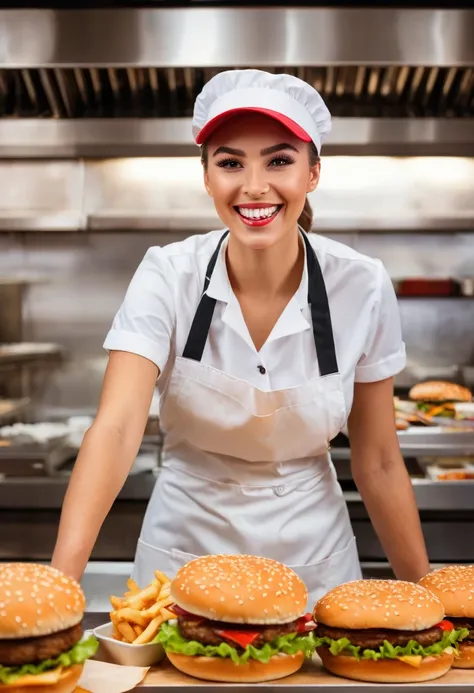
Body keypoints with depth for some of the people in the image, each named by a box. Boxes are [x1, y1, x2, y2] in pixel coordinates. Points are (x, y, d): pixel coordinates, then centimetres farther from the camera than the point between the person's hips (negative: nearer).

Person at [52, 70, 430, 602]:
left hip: (313, 556, 1)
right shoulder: (167, 277, -18)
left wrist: (423, 591, -3)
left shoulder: (362, 287, -16)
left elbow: (377, 462, -7)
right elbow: (116, 428, -29)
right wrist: (61, 577, -41)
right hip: (184, 550, 0)